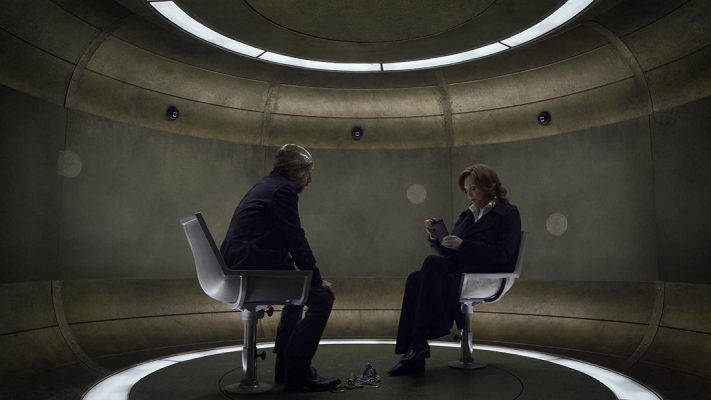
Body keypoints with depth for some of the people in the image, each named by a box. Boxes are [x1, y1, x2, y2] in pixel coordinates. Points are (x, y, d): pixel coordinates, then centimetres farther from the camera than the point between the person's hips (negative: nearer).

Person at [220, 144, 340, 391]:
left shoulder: (265, 186, 22)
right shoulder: (283, 189, -9)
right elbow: (296, 240, -13)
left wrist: (311, 277, 20)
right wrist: (317, 279, -3)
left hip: (238, 269, 11)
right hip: (253, 268, -11)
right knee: (322, 299, -11)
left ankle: (285, 367, 31)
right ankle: (297, 373, -1)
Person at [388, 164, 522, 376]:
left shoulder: (508, 214, 3)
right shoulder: (467, 214, 21)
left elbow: (502, 255, -12)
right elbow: (450, 252, 19)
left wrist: (462, 245, -20)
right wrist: (435, 236, 0)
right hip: (460, 270, 6)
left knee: (432, 263, -30)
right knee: (416, 279, -25)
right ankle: (414, 352, -29)